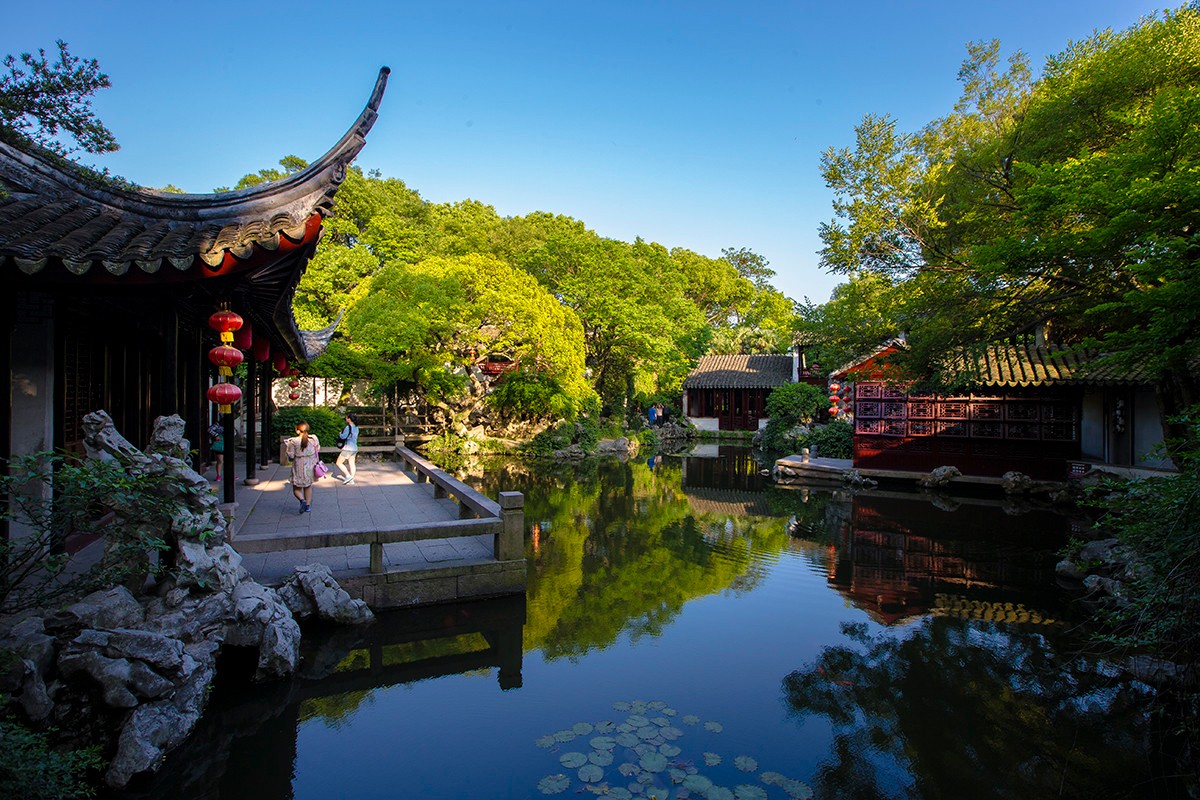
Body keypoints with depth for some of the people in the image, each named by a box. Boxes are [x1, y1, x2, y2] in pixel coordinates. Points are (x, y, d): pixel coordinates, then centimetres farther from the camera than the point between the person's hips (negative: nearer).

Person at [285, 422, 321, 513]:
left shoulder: (293, 441, -14)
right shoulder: (313, 438, -6)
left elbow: (291, 456, -11)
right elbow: (318, 450, 6)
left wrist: (287, 446, 3)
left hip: (298, 466, -3)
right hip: (310, 465, 3)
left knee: (296, 488, 11)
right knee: (308, 486, 20)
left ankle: (302, 500, -16)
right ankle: (308, 505, 19)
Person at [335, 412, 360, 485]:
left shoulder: (348, 427, -16)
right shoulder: (356, 427, 10)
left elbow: (343, 436, -21)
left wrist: (340, 434, 1)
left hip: (348, 448, -8)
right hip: (354, 448, 8)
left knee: (339, 463, 2)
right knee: (351, 464, 10)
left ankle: (348, 476, -5)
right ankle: (352, 479, 11)